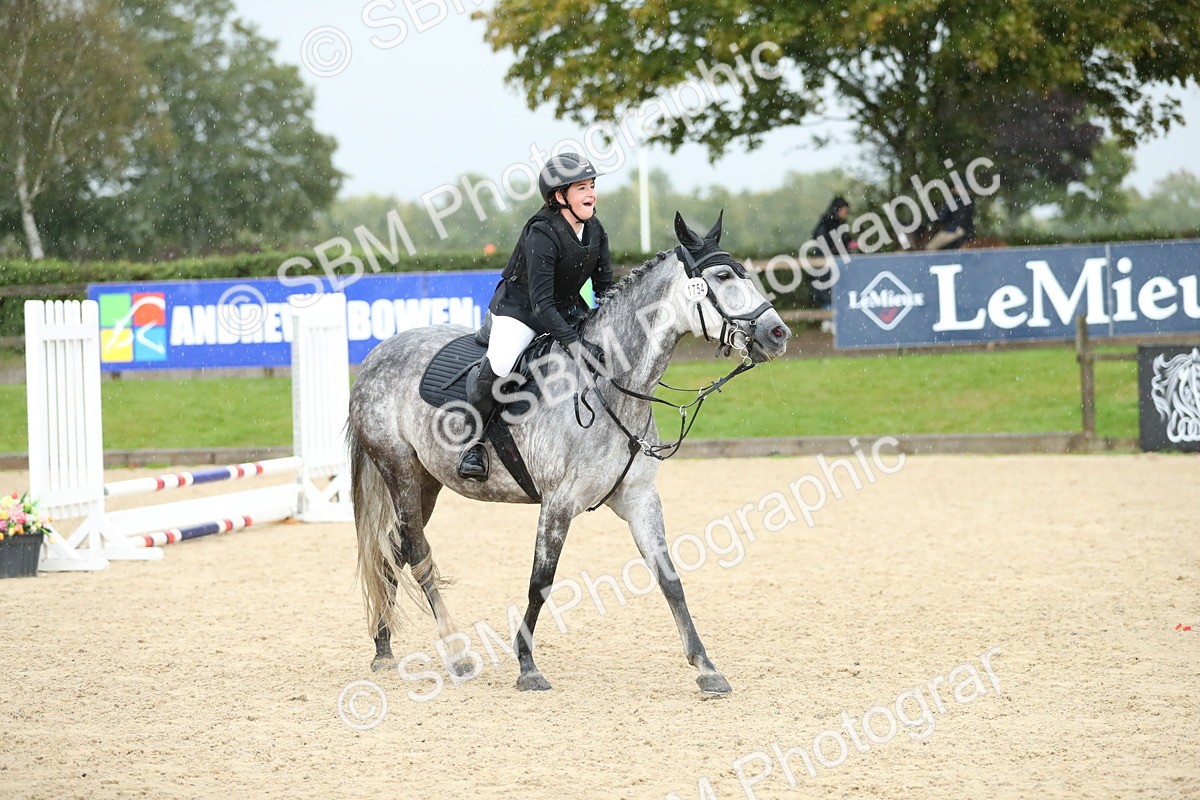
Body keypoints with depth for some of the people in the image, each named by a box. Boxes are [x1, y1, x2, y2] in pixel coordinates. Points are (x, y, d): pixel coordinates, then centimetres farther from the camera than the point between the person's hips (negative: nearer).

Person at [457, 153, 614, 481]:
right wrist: (572, 342, -40)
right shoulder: (541, 235, -25)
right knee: (500, 363, -33)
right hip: (518, 309, -8)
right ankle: (473, 441, -16)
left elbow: (605, 287, 8)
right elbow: (540, 302, -31)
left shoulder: (595, 231, -3)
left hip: (568, 310, 8)